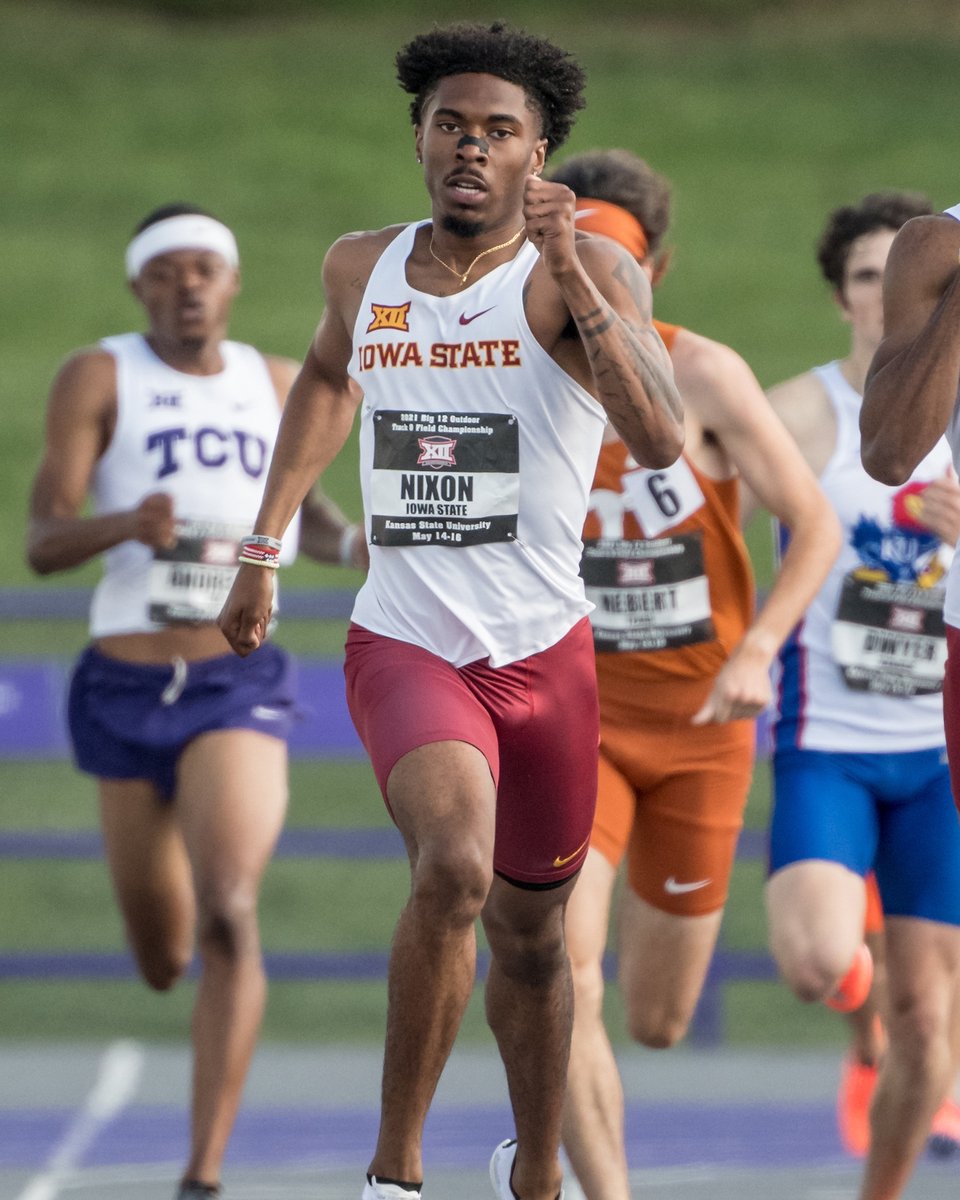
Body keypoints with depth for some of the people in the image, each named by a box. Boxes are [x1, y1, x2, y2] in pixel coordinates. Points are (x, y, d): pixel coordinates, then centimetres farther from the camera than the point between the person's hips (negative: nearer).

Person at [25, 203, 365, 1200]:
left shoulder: (278, 385, 7)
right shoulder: (98, 378, -4)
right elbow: (42, 543, -11)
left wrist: (348, 542, 5)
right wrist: (127, 524, -32)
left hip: (240, 683, 0)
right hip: (125, 688, 0)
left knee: (227, 917, -23)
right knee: (161, 960, 13)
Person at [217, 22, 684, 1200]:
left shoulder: (584, 271, -9)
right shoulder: (360, 268, 3)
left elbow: (661, 440, -25)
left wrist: (571, 278, -33)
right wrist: (264, 546, 26)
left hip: (544, 651, 0)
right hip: (403, 646, 0)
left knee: (531, 932, 16)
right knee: (453, 868, -29)